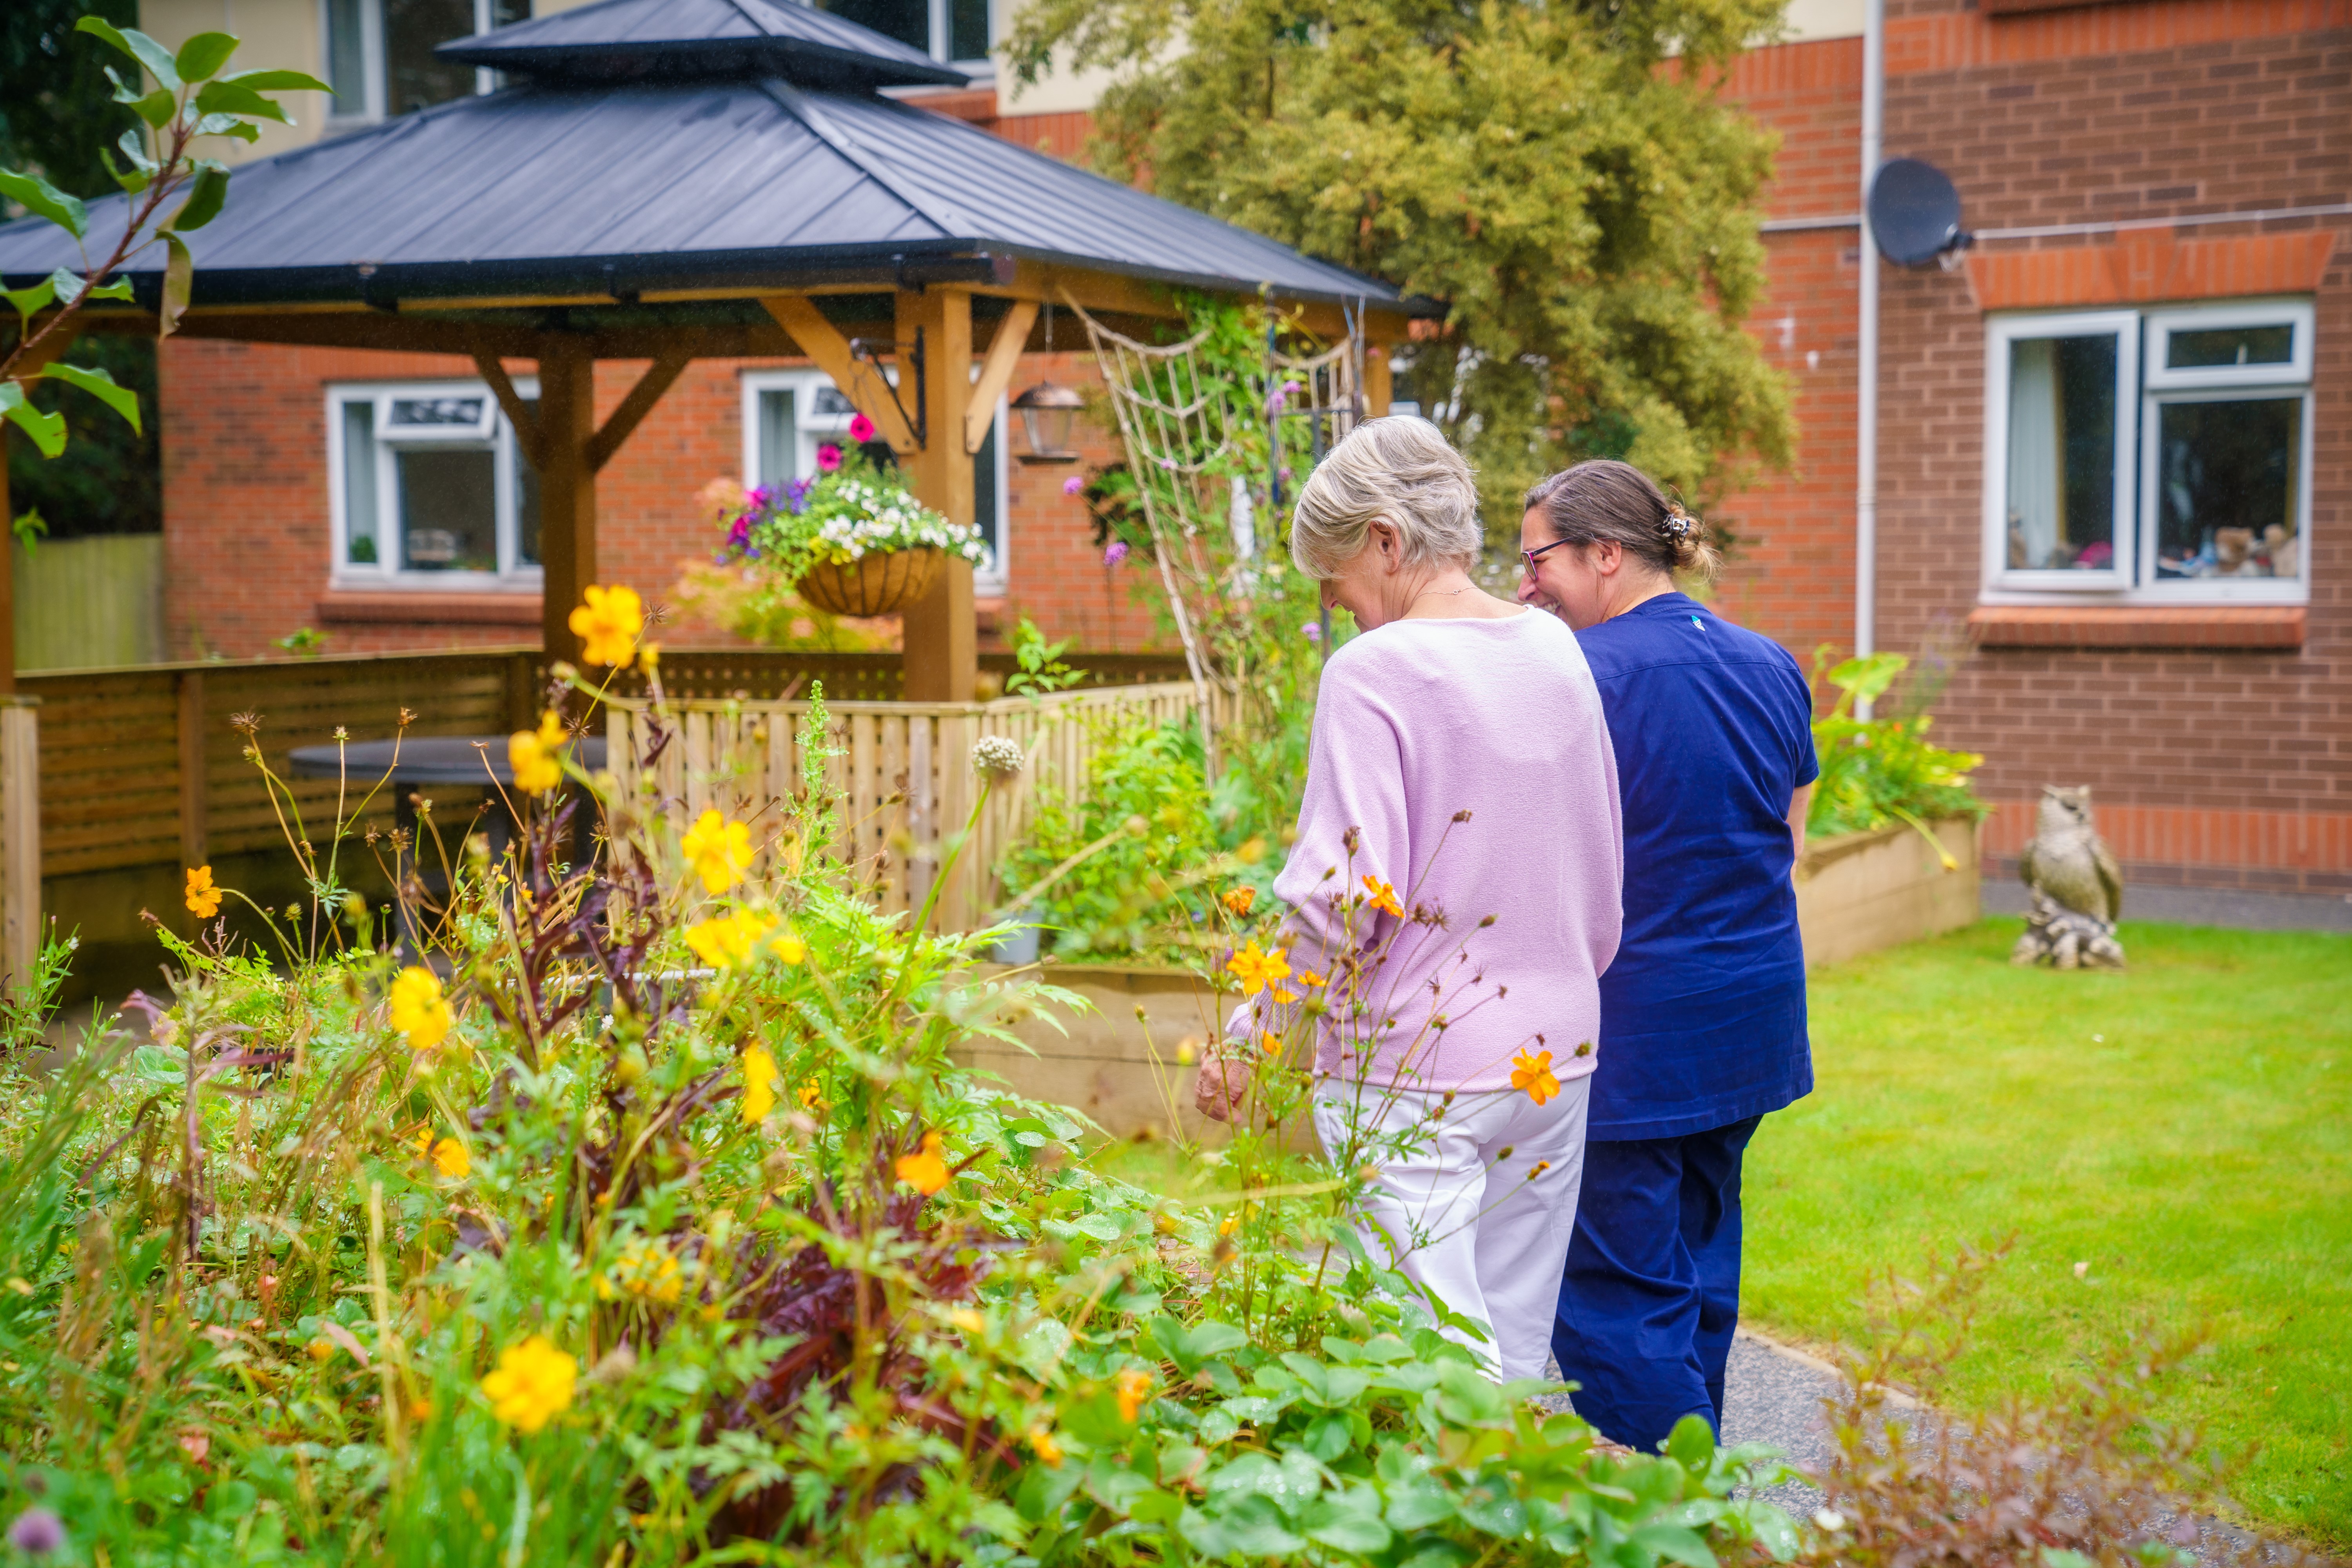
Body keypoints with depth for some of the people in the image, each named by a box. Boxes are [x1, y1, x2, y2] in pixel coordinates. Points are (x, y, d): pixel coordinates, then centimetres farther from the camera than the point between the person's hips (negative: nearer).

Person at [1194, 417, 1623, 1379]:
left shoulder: (1373, 672, -13)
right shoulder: (1558, 654, 8)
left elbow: (1341, 895, -18)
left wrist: (1247, 1042, -7)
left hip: (1412, 1073, -7)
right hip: (1552, 1058, 7)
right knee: (1516, 1355, 15)